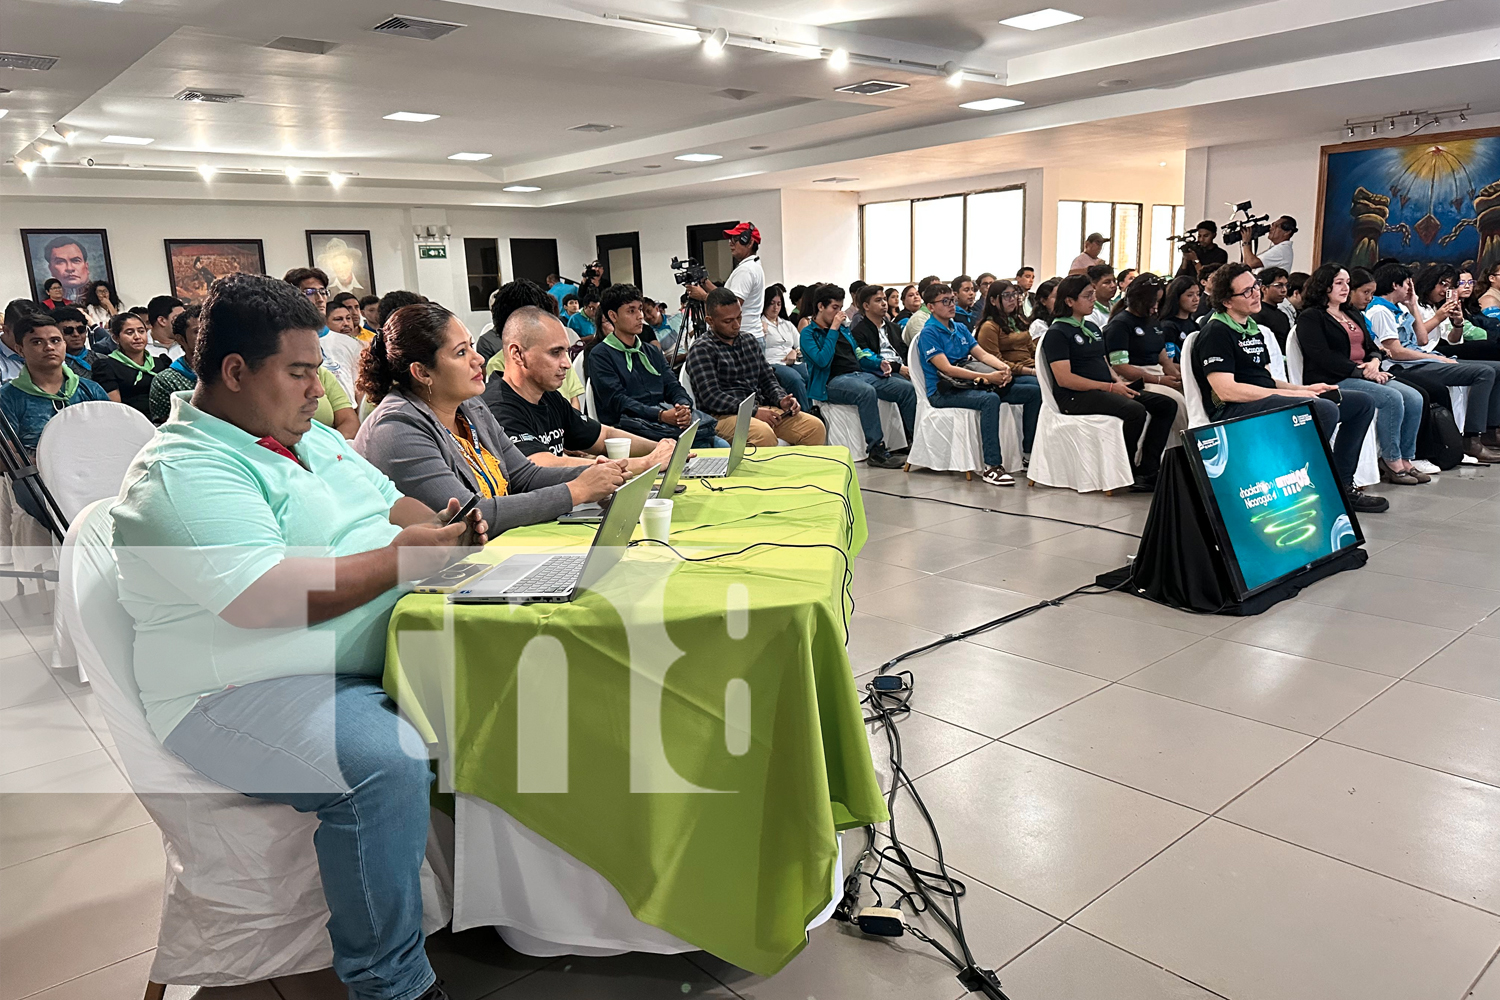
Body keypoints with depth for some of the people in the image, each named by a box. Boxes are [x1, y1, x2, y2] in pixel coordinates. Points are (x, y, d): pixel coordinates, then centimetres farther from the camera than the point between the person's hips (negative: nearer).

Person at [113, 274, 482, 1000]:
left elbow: (391, 504, 21)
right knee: (387, 767, -33)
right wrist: (403, 558, -19)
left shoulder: (312, 439, 16)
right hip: (249, 694, -9)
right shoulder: (183, 473, -14)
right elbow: (266, 599, -25)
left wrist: (443, 527, -2)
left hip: (377, 654, 9)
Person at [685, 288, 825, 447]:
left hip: (760, 409, 7)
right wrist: (754, 411, -19)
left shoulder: (749, 341, 19)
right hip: (723, 416, -7)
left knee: (815, 427, -14)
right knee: (764, 434, -37)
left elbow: (768, 379, 22)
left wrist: (781, 399, -1)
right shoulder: (701, 349, -3)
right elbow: (711, 398, -12)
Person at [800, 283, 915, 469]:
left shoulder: (843, 328, 24)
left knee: (906, 388, -7)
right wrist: (833, 329, -10)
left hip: (860, 374, 8)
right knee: (867, 392, -39)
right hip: (833, 381, -8)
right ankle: (876, 451, -36)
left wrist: (879, 363, 9)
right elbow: (822, 360, -15)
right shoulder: (808, 333, 2)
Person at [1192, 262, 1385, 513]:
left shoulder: (1253, 329, 23)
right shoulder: (1216, 332, -8)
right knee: (1325, 410, -31)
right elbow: (1226, 391, -18)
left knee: (1362, 403, 8)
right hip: (1233, 412, -10)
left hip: (1265, 402, 10)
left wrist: (1305, 389, 6)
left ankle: (1342, 486, 11)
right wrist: (1290, 394, -14)